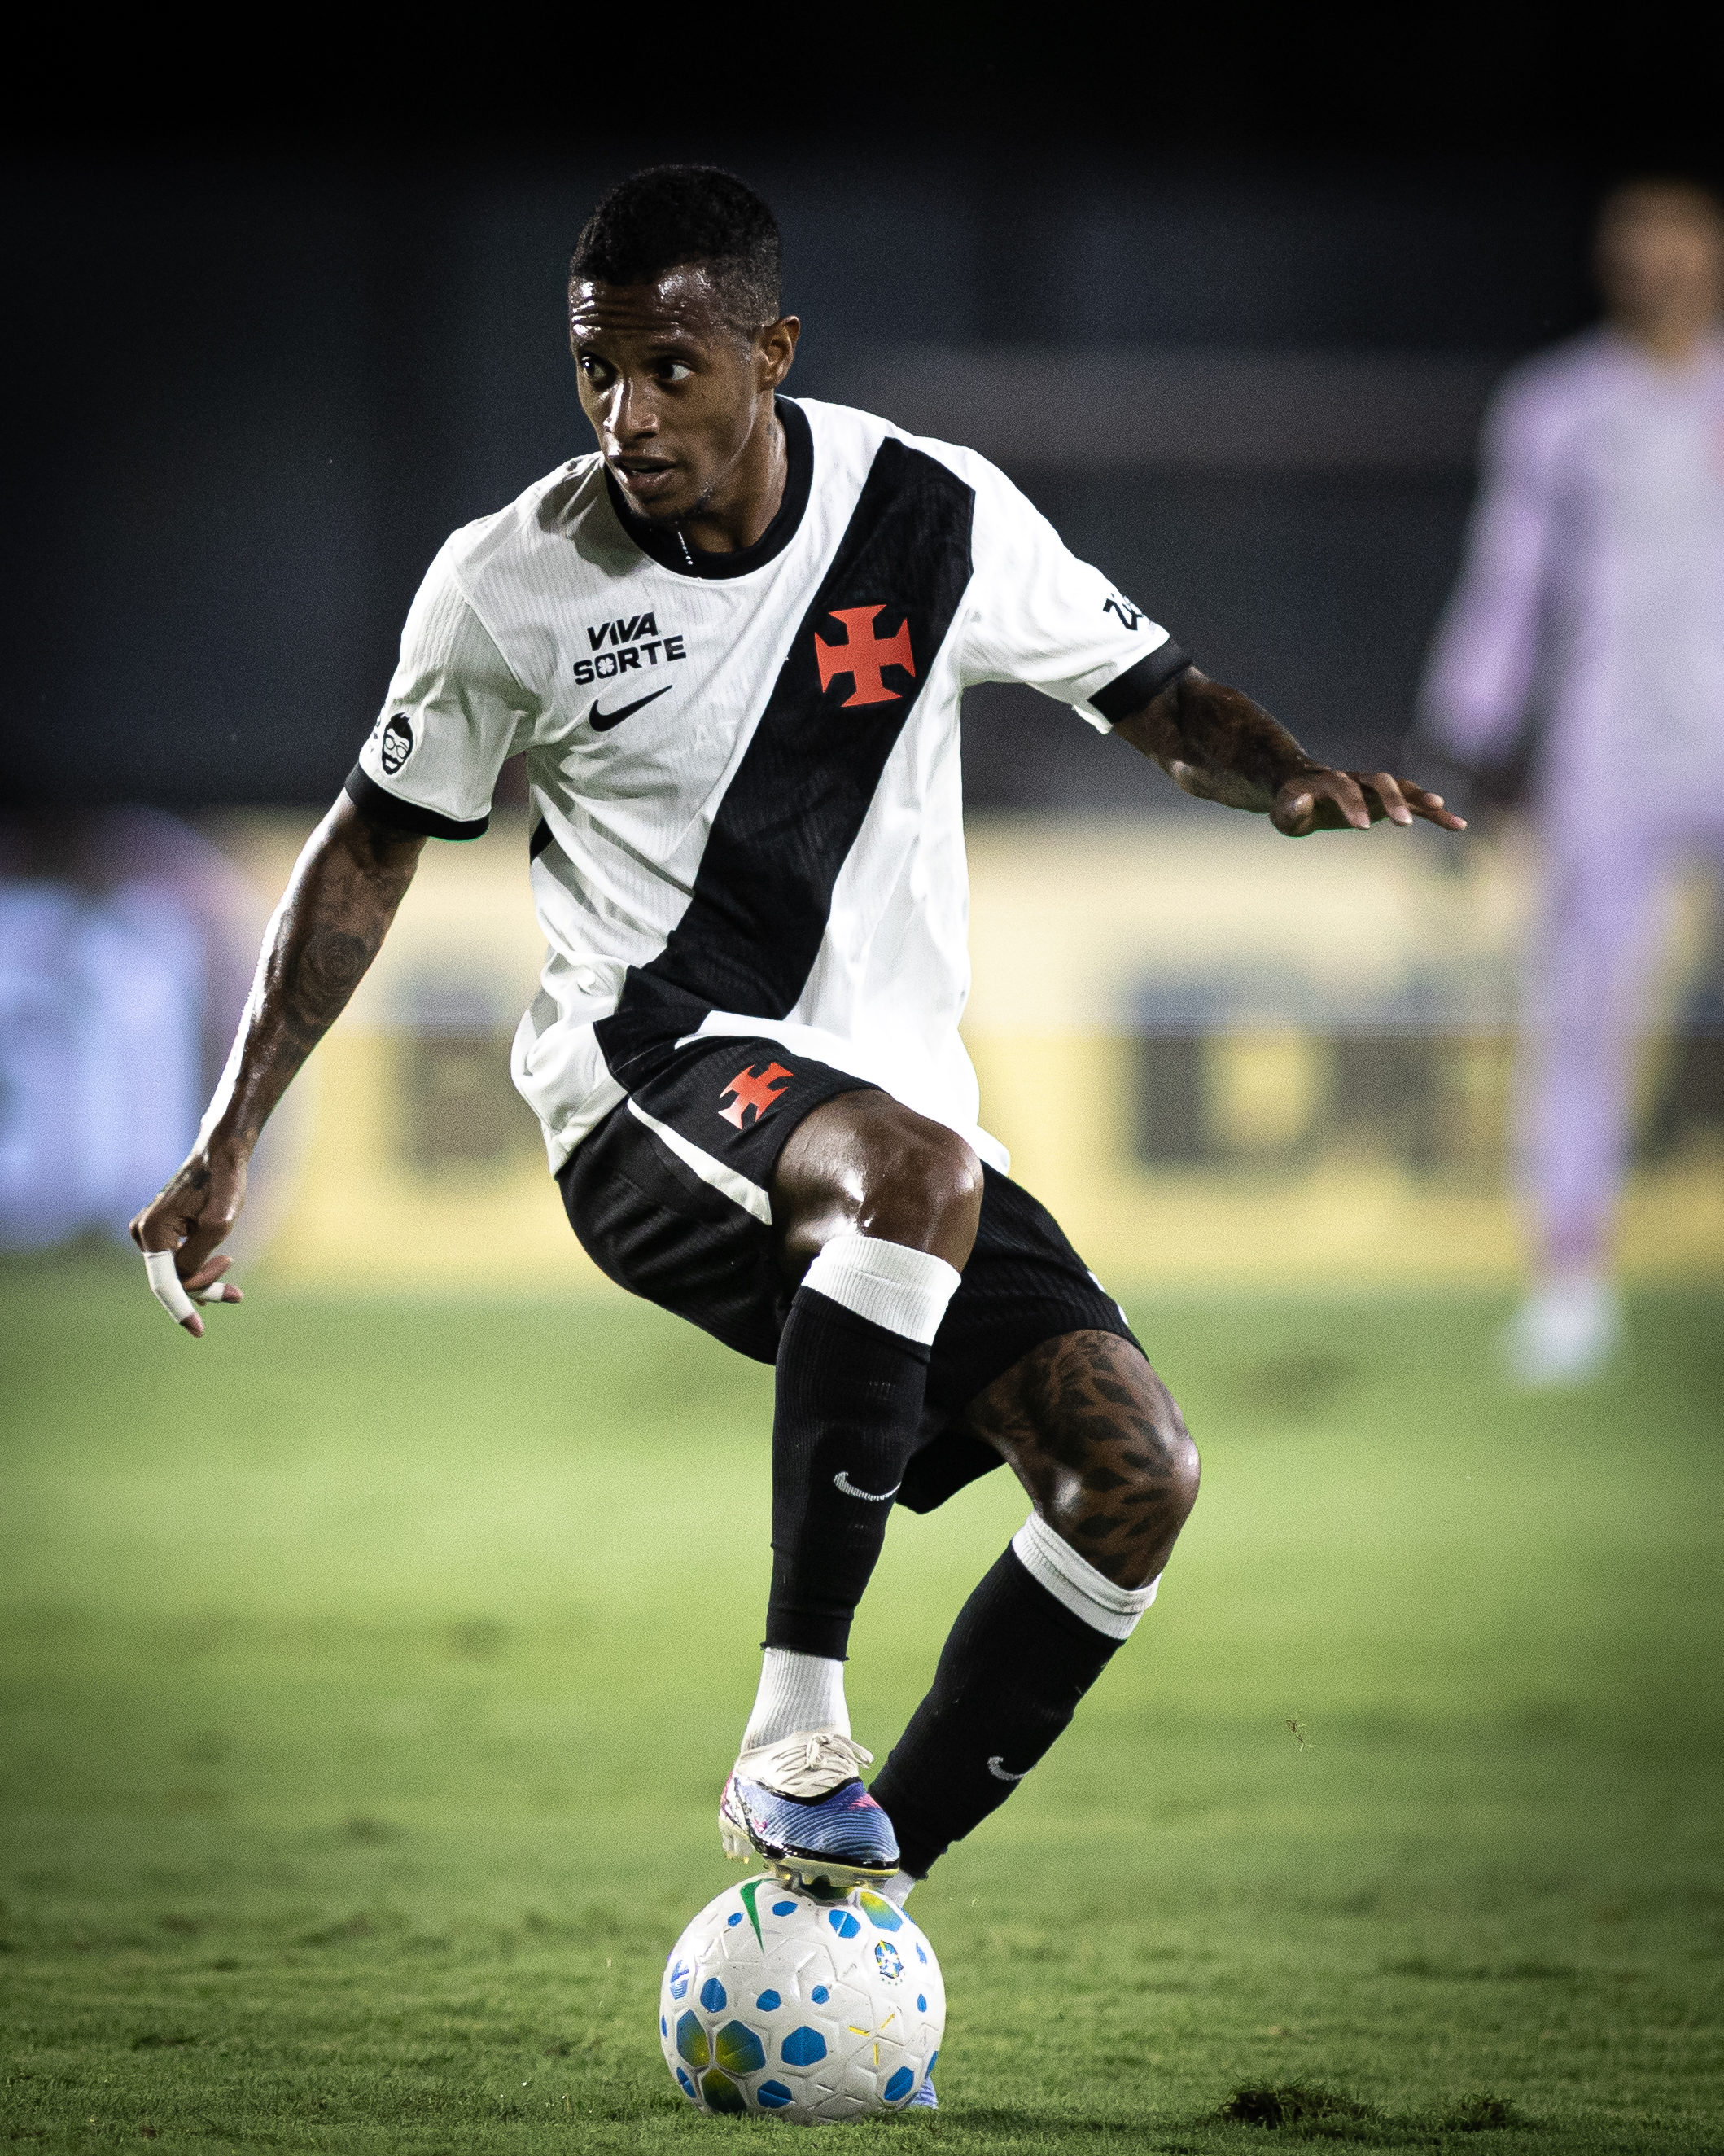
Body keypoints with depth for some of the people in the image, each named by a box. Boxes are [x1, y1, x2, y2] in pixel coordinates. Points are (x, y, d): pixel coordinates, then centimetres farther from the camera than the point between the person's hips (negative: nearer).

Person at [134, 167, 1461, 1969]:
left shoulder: (938, 521, -3)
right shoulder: (514, 583, -5)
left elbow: (1158, 702, 7)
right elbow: (372, 851, 8)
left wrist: (1292, 780, -16)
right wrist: (228, 1140, 6)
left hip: (893, 1102, 4)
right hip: (649, 1074, -4)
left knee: (1133, 1471, -14)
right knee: (914, 1169, -38)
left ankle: (865, 1883, -2)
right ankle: (792, 1736, -35)